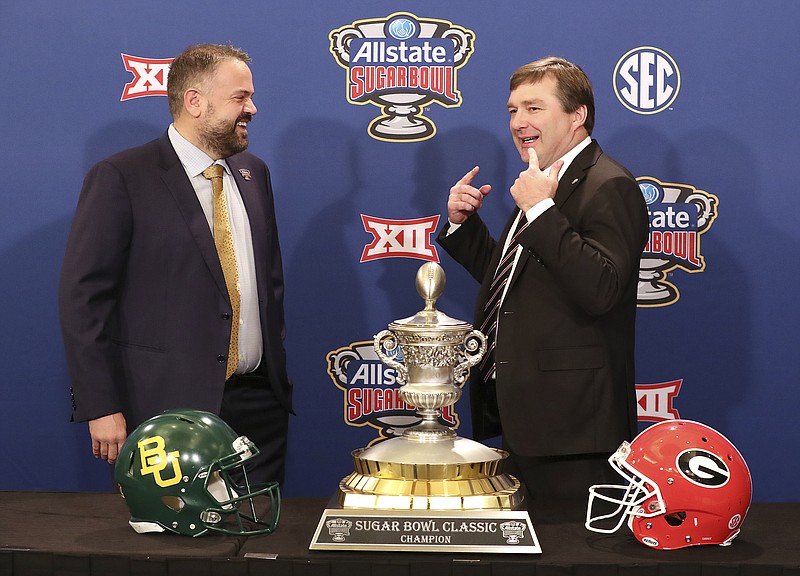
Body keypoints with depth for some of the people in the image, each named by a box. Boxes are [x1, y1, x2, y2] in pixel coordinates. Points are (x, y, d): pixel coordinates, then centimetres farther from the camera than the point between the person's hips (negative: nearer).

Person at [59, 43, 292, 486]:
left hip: (259, 402, 6)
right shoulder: (120, 179, -8)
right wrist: (101, 408, -16)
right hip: (166, 407, -5)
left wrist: (274, 361, 14)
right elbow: (83, 296, -11)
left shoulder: (253, 173, 12)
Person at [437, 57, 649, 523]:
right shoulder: (544, 186, 17)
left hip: (568, 418, -10)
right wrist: (463, 223, 10)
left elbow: (601, 290, -28)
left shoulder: (609, 187, -14)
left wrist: (540, 209, -26)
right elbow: (507, 280, 24)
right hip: (523, 412, 10)